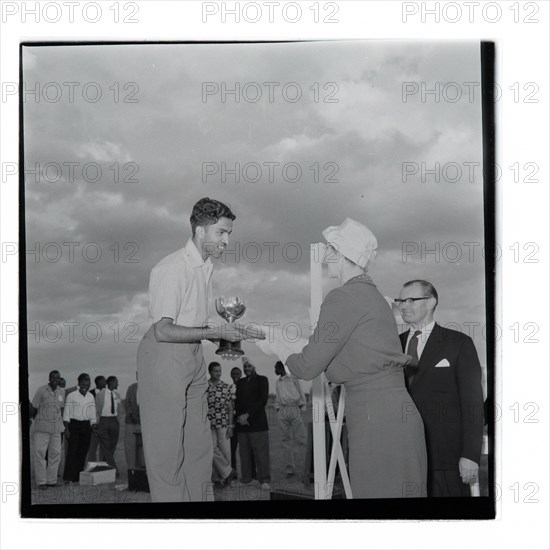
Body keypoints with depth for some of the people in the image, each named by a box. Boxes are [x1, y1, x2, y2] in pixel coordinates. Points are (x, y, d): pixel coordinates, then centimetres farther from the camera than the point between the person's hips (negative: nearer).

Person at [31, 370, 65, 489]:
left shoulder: (61, 392, 7)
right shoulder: (41, 391, -8)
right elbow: (33, 407, -2)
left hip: (56, 427, 5)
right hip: (42, 427, -4)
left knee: (55, 453, 3)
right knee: (40, 453, -6)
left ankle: (52, 480, 11)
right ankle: (41, 481, -2)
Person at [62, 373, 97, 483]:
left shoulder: (91, 397, 10)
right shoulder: (71, 396, -3)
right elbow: (66, 414, -4)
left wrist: (93, 428, 12)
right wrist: (66, 429, -8)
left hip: (86, 426, 5)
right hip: (74, 425, -4)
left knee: (83, 452, 4)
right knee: (72, 451, -11)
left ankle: (78, 476, 11)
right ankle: (68, 477, -11)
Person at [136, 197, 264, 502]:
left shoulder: (205, 267, 8)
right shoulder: (171, 269, -19)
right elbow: (164, 331, -22)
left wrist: (230, 332, 0)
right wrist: (217, 332, -20)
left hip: (193, 356, 9)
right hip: (164, 355, -8)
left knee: (198, 440, 14)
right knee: (167, 444, 1)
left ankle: (202, 496, 25)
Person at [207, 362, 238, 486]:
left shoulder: (226, 387, 4)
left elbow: (230, 408, 5)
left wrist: (230, 426, -1)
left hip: (223, 424, 1)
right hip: (209, 425, -1)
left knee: (225, 451, 0)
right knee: (213, 450, -9)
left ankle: (223, 477, 11)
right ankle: (228, 472, 2)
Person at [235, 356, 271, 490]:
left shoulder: (262, 380, 5)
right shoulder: (240, 383, 18)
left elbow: (262, 400, -5)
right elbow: (237, 402, 14)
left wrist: (248, 414, -12)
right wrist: (239, 416, -4)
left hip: (257, 423, -4)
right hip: (242, 424, 4)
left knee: (261, 452, -7)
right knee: (244, 453, 2)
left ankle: (264, 480, -5)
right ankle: (245, 478, 9)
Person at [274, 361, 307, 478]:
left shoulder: (293, 378, 8)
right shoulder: (277, 382, 21)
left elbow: (301, 396, 7)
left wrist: (300, 408, -3)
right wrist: (277, 410, 10)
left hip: (294, 408, -4)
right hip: (282, 411, 4)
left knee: (301, 437, -9)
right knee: (286, 440, -1)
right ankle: (290, 469, -7)